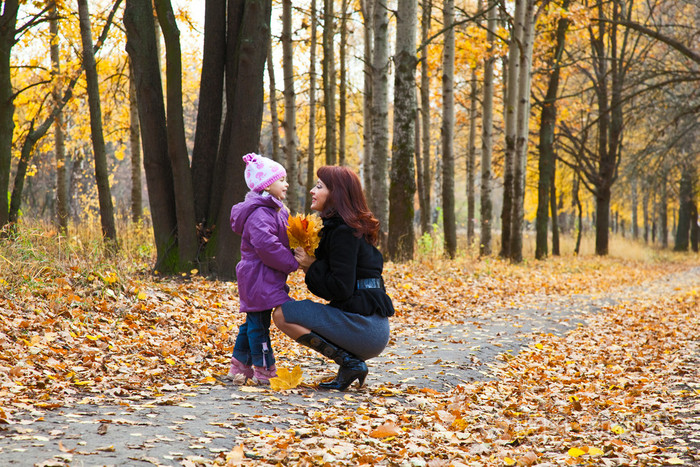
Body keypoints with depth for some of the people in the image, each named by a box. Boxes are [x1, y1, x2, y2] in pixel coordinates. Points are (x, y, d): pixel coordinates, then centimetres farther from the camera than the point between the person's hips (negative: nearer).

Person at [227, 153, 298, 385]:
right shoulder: (259, 213, -18)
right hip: (259, 277, -11)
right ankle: (264, 370, 1)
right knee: (259, 322, -4)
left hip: (267, 277, 11)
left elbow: (282, 241, 24)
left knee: (253, 322, 15)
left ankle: (240, 366, 22)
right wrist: (292, 262, -22)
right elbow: (266, 244, -29)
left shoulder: (275, 211, 16)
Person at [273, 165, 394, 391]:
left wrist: (312, 265, -8)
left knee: (282, 314, -10)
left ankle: (349, 363, -10)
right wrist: (310, 265, 7)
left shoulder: (343, 232, -13)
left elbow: (342, 289, -20)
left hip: (365, 327, -10)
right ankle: (351, 361, 10)